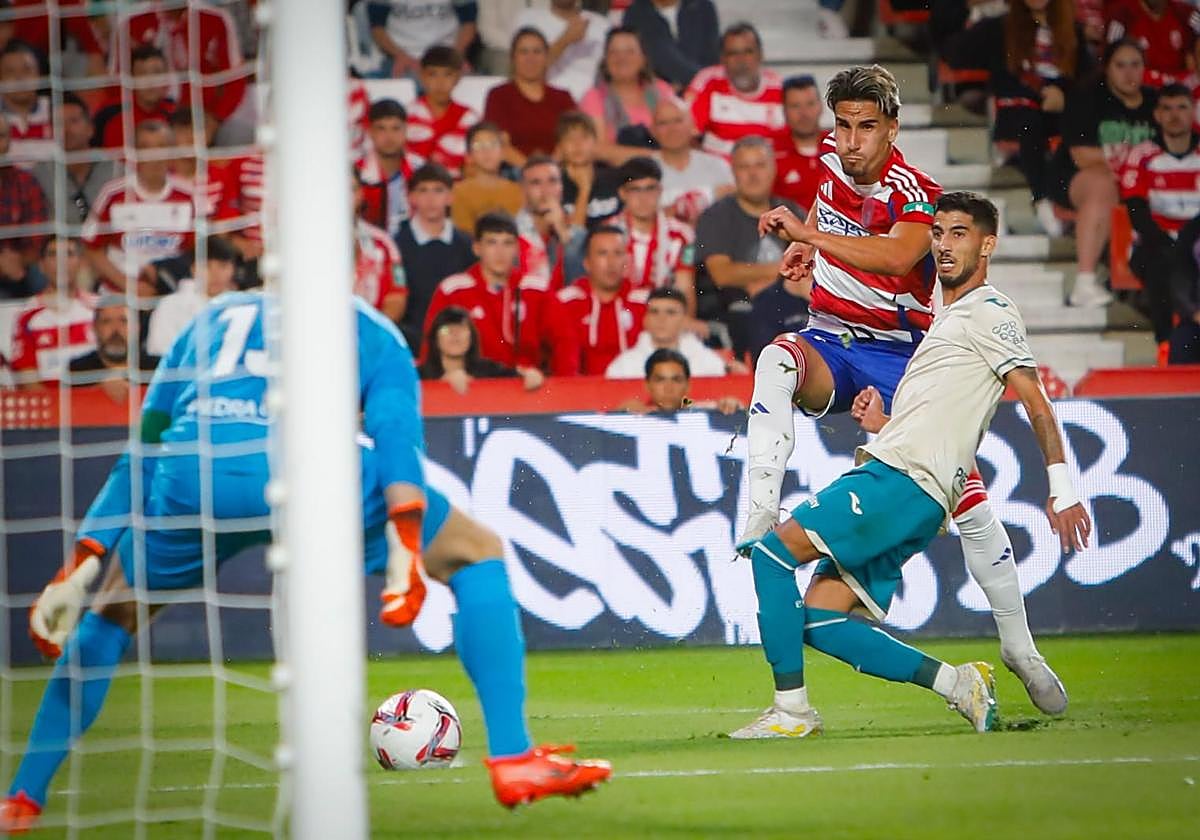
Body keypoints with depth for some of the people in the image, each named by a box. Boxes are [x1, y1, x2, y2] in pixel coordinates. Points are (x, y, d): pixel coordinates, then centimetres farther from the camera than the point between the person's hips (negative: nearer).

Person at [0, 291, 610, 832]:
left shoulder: (211, 320, 39)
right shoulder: (372, 331, 29)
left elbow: (140, 456, 33)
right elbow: (394, 428, 6)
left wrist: (82, 565, 30)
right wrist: (406, 547, -7)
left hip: (189, 474, 3)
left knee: (115, 612, 31)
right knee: (478, 555, 18)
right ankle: (513, 761, 8)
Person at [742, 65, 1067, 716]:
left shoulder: (917, 196, -18)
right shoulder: (834, 158, -1)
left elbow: (898, 255, -42)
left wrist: (811, 234, -46)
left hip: (900, 357, -3)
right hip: (830, 347, 3)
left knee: (968, 496, -8)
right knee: (778, 358, -35)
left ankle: (1018, 646, 10)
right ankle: (759, 516, -45)